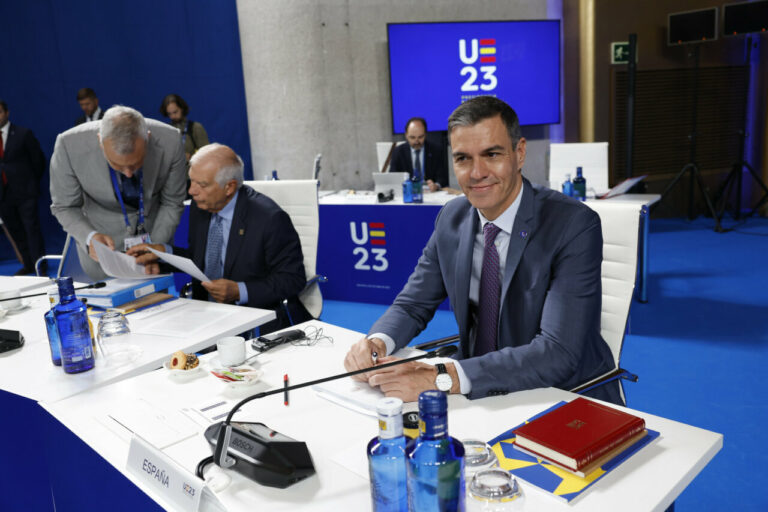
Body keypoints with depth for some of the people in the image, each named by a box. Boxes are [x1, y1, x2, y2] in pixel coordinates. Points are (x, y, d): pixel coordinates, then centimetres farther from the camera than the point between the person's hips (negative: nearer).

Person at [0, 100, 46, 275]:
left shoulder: (23, 134, -2)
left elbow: (38, 159, 3)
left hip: (24, 191, -5)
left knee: (32, 229, -4)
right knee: (16, 232, 10)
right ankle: (28, 265, 19)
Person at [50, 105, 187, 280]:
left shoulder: (170, 141, -29)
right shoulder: (69, 145, -30)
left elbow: (172, 203, -13)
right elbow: (65, 207, -14)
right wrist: (90, 237, -32)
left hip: (154, 226, 1)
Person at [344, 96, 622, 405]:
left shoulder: (576, 226, -19)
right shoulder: (452, 218, -1)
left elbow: (558, 353, -27)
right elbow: (412, 306, 6)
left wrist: (442, 379, -36)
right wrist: (377, 342, -17)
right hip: (480, 391, 5)